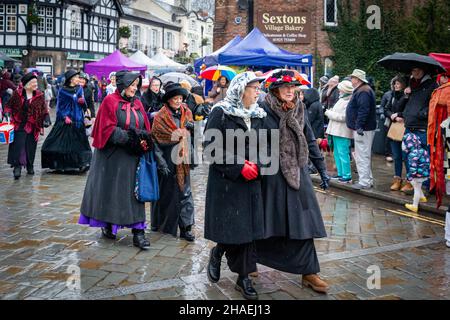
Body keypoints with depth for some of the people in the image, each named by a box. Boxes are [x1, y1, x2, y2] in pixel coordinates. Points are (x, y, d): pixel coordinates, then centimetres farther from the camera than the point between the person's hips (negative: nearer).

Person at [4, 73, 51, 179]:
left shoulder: (39, 96, 3)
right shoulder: (17, 94, 0)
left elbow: (44, 110, 6)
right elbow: (9, 105, 9)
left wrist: (46, 119, -8)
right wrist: (7, 113, -8)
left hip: (32, 126, 2)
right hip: (19, 125, -2)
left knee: (31, 147, 8)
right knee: (18, 146, -9)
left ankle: (30, 166, 24)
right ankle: (17, 167, -8)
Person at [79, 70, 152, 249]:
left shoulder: (137, 104, 11)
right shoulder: (110, 101, -5)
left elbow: (146, 129, 9)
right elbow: (107, 129, -13)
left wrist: (144, 142, -12)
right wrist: (129, 138, -20)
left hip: (132, 156, 5)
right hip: (112, 155, -4)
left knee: (134, 192, 2)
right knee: (110, 189, 7)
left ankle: (138, 232, 1)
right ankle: (107, 225, 25)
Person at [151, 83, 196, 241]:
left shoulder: (186, 113, 8)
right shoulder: (160, 117, -7)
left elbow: (191, 136, 22)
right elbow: (155, 141, -10)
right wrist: (161, 162, -15)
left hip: (182, 159, 4)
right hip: (167, 159, -4)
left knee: (185, 192, 1)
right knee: (166, 192, 7)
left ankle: (185, 228, 3)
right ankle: (160, 224, 24)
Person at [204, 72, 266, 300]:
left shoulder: (258, 115, 9)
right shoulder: (221, 113, -7)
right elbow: (211, 147, -12)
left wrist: (256, 166, -2)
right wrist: (239, 167, -16)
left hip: (251, 183, 5)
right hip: (225, 182, -5)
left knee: (248, 229, 5)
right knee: (229, 228, -3)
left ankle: (244, 278, 16)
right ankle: (216, 254, 30)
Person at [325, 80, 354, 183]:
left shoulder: (349, 102, -16)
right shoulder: (342, 100, 17)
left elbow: (343, 117, -23)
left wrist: (329, 113, -14)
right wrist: (331, 112, 8)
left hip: (342, 132, -11)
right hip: (336, 131, 11)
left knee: (343, 153, -9)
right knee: (337, 153, 16)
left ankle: (347, 176, -4)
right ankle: (340, 173, 25)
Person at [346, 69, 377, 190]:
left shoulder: (363, 92, -17)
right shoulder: (363, 90, 18)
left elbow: (363, 111, -26)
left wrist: (359, 127, -27)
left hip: (363, 129, -11)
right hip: (362, 128, 11)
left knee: (362, 156, -8)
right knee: (365, 155, 16)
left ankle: (364, 182, -5)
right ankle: (368, 179, 24)